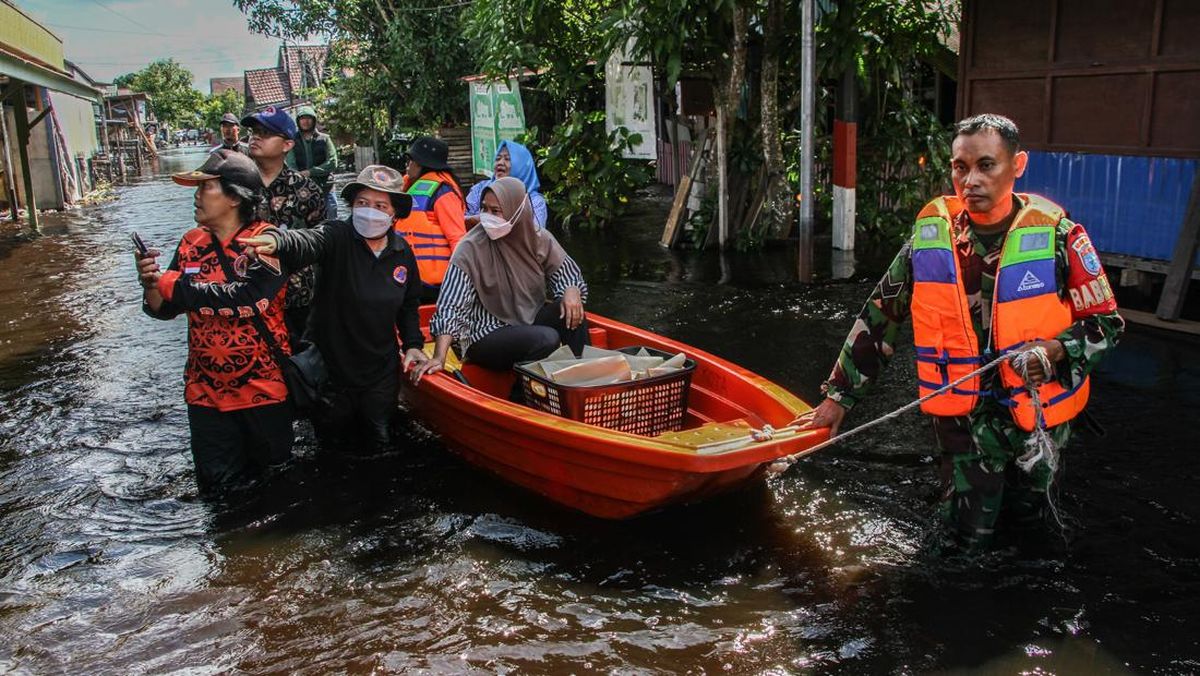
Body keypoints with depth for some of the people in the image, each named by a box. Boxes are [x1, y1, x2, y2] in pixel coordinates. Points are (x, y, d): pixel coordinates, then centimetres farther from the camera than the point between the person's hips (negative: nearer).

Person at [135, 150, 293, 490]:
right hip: (207, 390, 4)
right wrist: (151, 284, -14)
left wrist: (174, 284, -20)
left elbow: (246, 299, -28)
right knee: (217, 482, 5)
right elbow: (164, 309, 8)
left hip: (263, 387, -4)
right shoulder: (191, 243, 3)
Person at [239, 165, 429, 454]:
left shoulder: (402, 251, 0)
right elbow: (305, 242, -39)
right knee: (333, 439, 14)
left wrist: (413, 344, 4)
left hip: (381, 369, 3)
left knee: (379, 443, 14)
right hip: (331, 364, -3)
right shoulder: (336, 237, -15)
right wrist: (276, 240, -60)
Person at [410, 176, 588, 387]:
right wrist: (439, 358, -31)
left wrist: (572, 291, -20)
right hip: (485, 336, -5)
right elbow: (451, 308, -20)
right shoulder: (470, 249, -16)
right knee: (547, 339, -30)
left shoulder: (540, 239, -3)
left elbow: (567, 275, 6)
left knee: (571, 311, -21)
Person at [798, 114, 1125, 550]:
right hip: (963, 417, 1)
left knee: (1024, 518, 16)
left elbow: (1106, 322, -2)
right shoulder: (931, 234, -5)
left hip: (1036, 411, 0)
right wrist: (839, 395, 4)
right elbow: (878, 317, 3)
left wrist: (1057, 351, -24)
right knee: (967, 539, 2)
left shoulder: (1055, 234, -10)